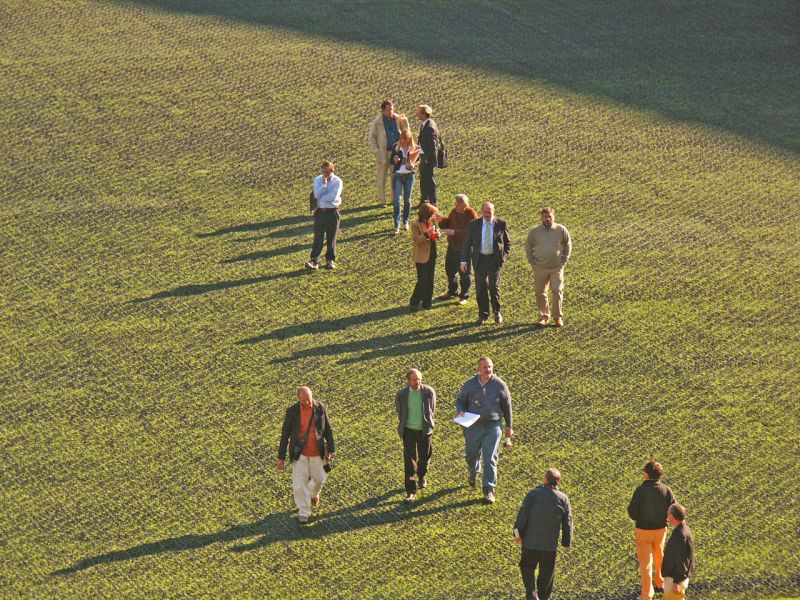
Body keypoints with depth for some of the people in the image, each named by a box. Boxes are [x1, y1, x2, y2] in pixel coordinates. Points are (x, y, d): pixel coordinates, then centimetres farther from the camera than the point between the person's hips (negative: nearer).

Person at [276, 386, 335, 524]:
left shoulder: (320, 408, -9)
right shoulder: (292, 411, -14)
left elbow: (328, 429, 3)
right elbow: (285, 434, -8)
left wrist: (330, 449, 7)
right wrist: (281, 457, -7)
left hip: (317, 453, 2)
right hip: (299, 453, -2)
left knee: (319, 479, 16)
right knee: (300, 483, -3)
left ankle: (314, 493, 50)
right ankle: (304, 513, 10)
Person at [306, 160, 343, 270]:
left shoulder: (337, 181, -7)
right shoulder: (318, 179, 3)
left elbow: (333, 197, -18)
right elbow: (316, 194, -10)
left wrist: (321, 197, -10)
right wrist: (323, 185, -22)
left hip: (332, 212, -2)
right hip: (320, 212, 2)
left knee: (331, 238, 6)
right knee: (318, 237, -4)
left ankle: (330, 260, 19)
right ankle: (314, 261, -8)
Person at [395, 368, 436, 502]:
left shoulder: (429, 392, -11)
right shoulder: (401, 394, -10)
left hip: (424, 430, 1)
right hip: (409, 431, -1)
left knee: (424, 456, 15)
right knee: (409, 459, -6)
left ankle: (422, 476, 50)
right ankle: (411, 492, -2)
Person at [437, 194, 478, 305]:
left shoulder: (471, 215, -19)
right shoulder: (454, 211, 3)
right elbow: (447, 224, 12)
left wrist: (453, 232, -36)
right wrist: (441, 220, -9)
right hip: (452, 246, 7)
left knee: (464, 272, 3)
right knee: (450, 268, 18)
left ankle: (464, 296, 16)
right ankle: (452, 291, 37)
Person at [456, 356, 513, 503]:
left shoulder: (499, 385, -3)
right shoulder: (469, 384, 1)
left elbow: (507, 406, 5)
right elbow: (460, 401, 11)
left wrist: (509, 426, 7)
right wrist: (461, 412, -12)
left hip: (493, 426, -2)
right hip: (473, 425, 2)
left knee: (490, 460, -7)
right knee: (471, 455, 17)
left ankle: (489, 491, -2)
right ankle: (473, 474, 51)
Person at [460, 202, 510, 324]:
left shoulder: (501, 224, 1)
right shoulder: (474, 225, 3)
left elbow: (507, 242, 11)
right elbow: (467, 243, 4)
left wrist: (504, 256, 0)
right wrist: (464, 260, -3)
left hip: (495, 259, -1)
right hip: (480, 259, 2)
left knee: (494, 287, -4)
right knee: (481, 289, 4)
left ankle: (497, 313, 15)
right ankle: (483, 314, 17)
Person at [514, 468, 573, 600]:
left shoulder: (533, 494, -8)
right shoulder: (563, 499, -2)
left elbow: (523, 514, -12)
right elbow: (567, 523, 1)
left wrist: (517, 532, -4)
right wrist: (566, 542, 11)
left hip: (530, 541, -1)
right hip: (550, 544, 1)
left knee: (527, 567, 16)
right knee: (547, 574, 15)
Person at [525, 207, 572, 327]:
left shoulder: (561, 230, -3)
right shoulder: (534, 231, -1)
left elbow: (568, 245, 9)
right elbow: (528, 247, 10)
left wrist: (563, 261, 2)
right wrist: (533, 262, 3)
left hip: (557, 267, -1)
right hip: (540, 268, 1)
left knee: (557, 292, -5)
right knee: (540, 293, 5)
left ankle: (558, 317, 5)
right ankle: (543, 316, 18)